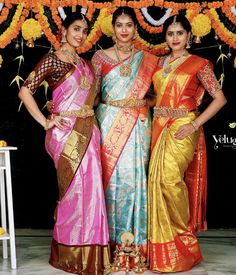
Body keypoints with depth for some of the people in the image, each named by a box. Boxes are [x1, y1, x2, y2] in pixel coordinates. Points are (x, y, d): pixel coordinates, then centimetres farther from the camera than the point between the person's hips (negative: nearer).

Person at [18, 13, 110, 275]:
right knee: (75, 191, -2)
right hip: (66, 133, -6)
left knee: (88, 189, 6)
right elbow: (25, 91, -10)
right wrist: (45, 122, -12)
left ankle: (86, 254, 19)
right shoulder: (52, 59, -4)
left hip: (87, 132, 7)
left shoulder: (84, 64, 17)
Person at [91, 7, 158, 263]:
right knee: (111, 174, -2)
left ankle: (134, 237, 6)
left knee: (134, 175, -4)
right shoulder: (100, 56, 7)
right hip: (109, 123, 0)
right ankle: (112, 237, 9)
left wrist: (144, 102, -1)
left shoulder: (148, 59, 9)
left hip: (138, 126, 1)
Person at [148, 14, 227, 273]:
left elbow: (220, 98, -6)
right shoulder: (159, 62, 14)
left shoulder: (198, 64, -2)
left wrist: (195, 125, -13)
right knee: (158, 179, 3)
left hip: (182, 127, -5)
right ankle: (164, 245, 16)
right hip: (159, 126, 6)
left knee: (169, 177, -19)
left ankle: (182, 237, 3)